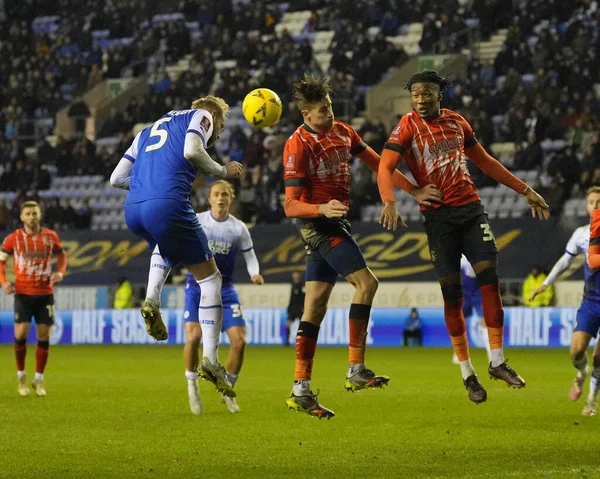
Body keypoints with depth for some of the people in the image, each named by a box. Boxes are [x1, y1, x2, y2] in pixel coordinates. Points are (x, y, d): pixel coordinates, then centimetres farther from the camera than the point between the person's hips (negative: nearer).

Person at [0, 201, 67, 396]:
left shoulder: (50, 237, 1)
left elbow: (61, 255, 17)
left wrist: (60, 272, -2)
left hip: (45, 294, 1)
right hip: (23, 293, -1)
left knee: (43, 337, 2)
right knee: (20, 334, -11)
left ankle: (38, 380, 14)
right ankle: (21, 376, 9)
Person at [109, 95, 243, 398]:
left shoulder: (147, 131, 32)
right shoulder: (202, 116, 14)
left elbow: (117, 178, 26)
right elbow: (192, 151, -8)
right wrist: (223, 172, 7)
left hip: (132, 211, 6)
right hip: (168, 205, -6)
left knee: (162, 246, 40)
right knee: (210, 278, 6)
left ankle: (152, 303, 17)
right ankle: (210, 359, -4)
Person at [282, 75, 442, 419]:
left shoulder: (343, 132, 8)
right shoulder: (299, 145, -15)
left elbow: (378, 163, 16)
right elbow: (291, 206, -18)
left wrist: (414, 190, 9)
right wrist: (322, 209, -36)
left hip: (335, 223, 7)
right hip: (319, 224, -7)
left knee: (316, 306, 5)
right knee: (366, 282, -16)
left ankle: (301, 390, 4)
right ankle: (356, 370, -15)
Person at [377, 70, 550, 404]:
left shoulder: (456, 122, 10)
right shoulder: (408, 127, -4)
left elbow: (485, 161, 21)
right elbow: (385, 167, -14)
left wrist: (524, 190, 21)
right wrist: (390, 202, -33)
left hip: (471, 208, 4)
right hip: (438, 216, -4)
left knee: (490, 277, -7)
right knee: (452, 292, -3)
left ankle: (498, 361, 3)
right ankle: (467, 373, 7)